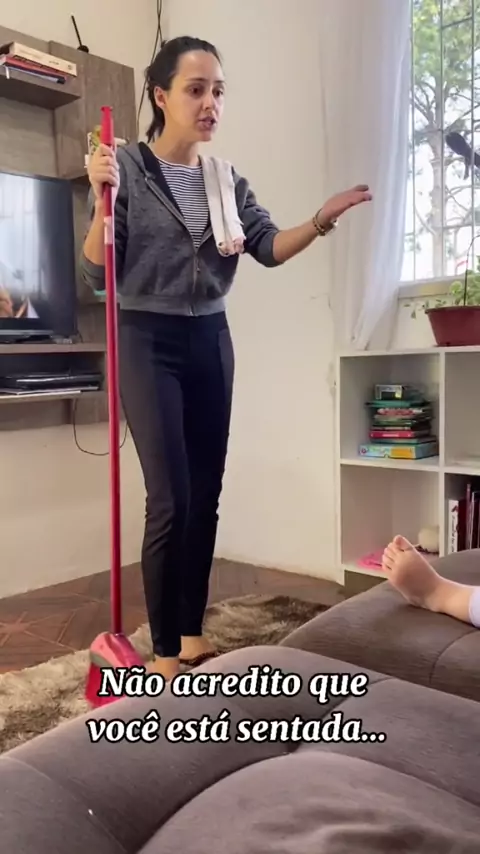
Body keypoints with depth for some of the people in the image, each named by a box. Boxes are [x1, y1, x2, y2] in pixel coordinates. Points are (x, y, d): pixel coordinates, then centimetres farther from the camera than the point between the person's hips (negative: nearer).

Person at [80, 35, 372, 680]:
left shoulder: (227, 178, 9)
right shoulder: (126, 168, -6)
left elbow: (270, 248, -2)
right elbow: (97, 275, -10)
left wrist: (323, 220, -18)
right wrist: (102, 200, -24)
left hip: (211, 339, 5)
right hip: (149, 343, -5)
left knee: (207, 494, 7)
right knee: (171, 500, -9)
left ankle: (193, 632, 22)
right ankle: (164, 652, 6)